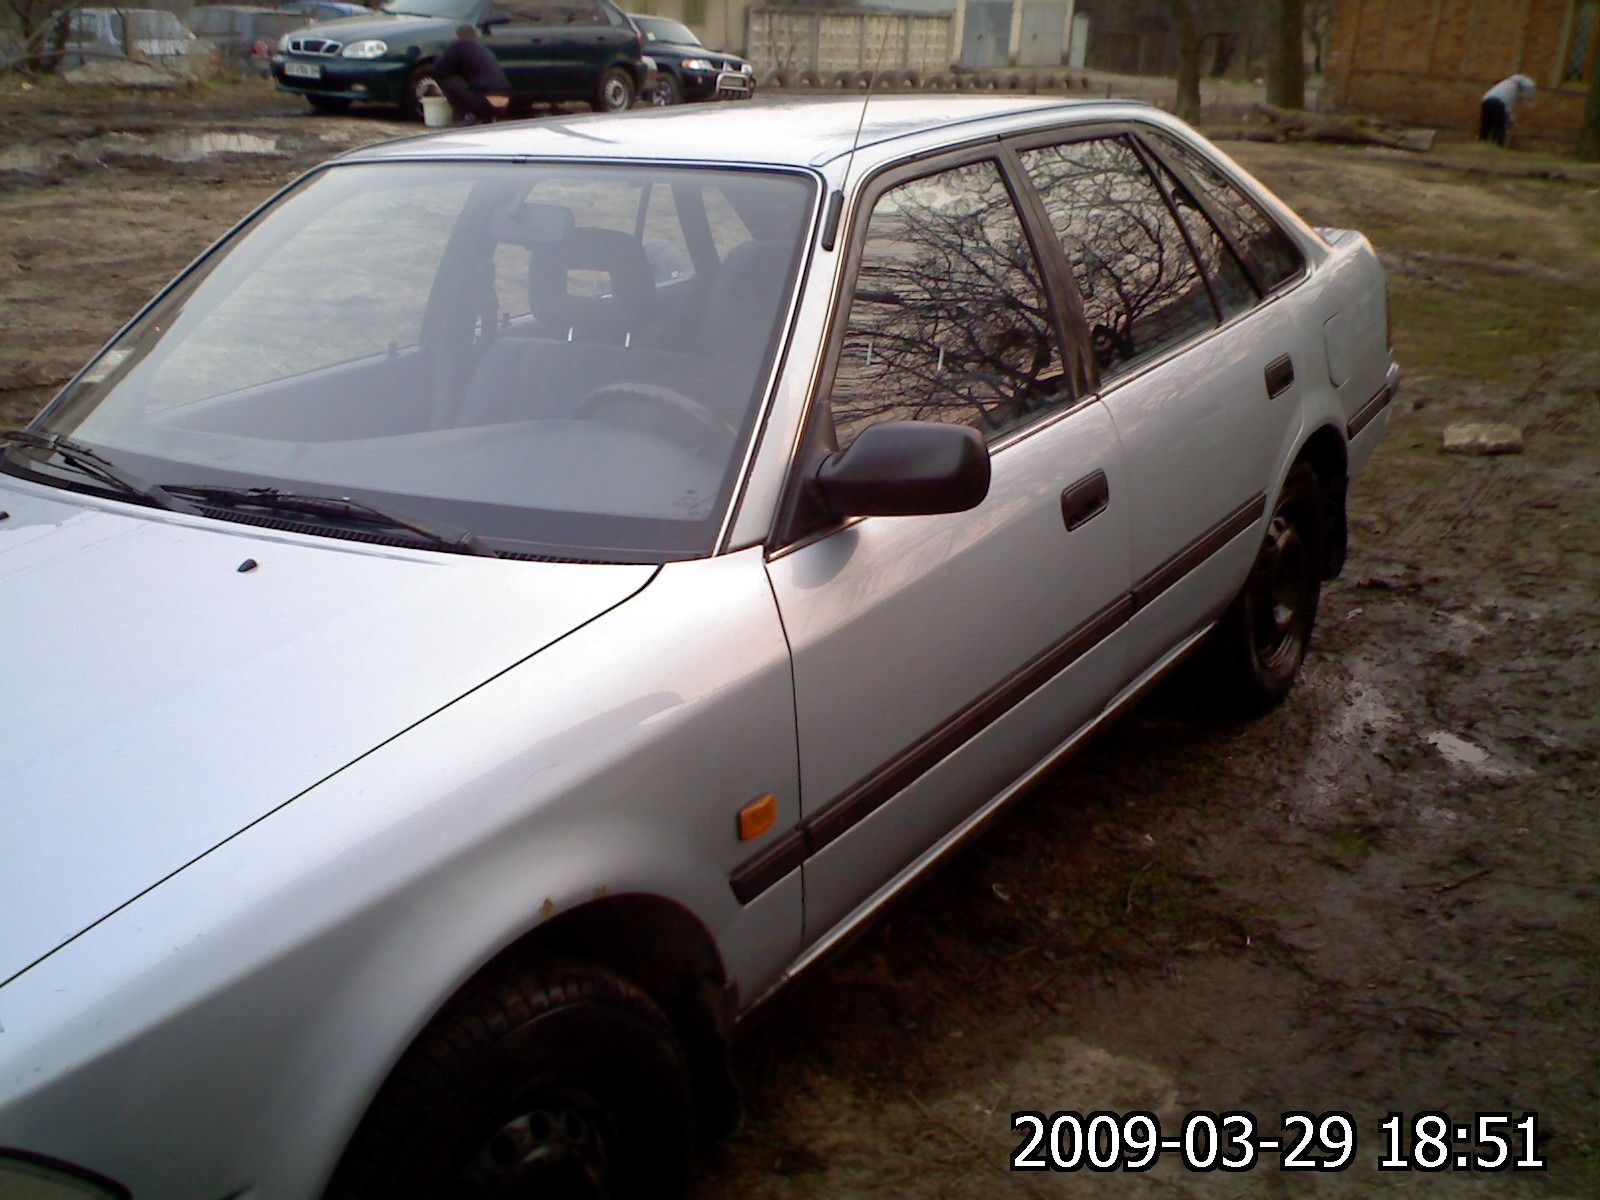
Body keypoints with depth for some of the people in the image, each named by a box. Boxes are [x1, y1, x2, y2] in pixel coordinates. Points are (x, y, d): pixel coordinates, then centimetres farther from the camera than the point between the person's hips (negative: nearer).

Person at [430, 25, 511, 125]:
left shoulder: (459, 46, 4)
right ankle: (487, 119, 17)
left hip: (484, 101, -8)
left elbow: (439, 72, 5)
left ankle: (464, 117, -4)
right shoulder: (483, 48, 26)